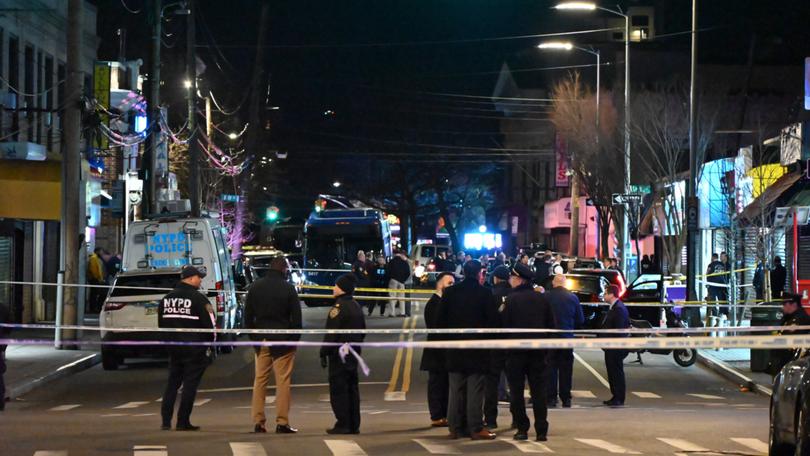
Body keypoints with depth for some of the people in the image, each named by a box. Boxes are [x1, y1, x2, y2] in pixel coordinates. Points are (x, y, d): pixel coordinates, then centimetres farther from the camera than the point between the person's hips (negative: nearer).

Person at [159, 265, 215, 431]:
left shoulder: (166, 299, 8)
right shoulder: (198, 299, -12)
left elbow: (161, 324, 14)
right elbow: (208, 324, -11)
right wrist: (209, 345, 2)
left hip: (174, 348, 6)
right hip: (195, 349, -6)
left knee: (172, 383, 12)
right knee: (190, 385, 0)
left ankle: (166, 421, 7)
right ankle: (183, 422, 0)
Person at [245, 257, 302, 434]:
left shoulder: (255, 287, 6)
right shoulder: (288, 288, -6)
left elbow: (248, 315, 9)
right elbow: (296, 317, -6)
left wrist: (253, 336, 14)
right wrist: (295, 339, 4)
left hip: (261, 340, 4)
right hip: (282, 340, -4)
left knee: (260, 380, 8)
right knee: (283, 381, -2)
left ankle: (258, 421, 6)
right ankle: (282, 423, -4)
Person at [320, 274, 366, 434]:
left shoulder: (338, 307, -16)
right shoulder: (356, 307, 12)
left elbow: (331, 333, -19)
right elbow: (362, 331, 20)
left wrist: (324, 353, -14)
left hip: (339, 355, -9)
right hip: (353, 354, 9)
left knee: (338, 389, -5)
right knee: (352, 388, 11)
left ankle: (343, 424, -6)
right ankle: (354, 425, 14)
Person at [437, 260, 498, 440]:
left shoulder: (449, 292, 1)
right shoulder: (484, 293, -10)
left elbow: (441, 319, 2)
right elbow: (492, 319, -11)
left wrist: (448, 338, 13)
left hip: (454, 349, 4)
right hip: (477, 348, -3)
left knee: (456, 390, 10)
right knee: (475, 390, 0)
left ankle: (455, 427, 11)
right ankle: (475, 428, -1)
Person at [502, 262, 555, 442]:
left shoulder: (511, 299, -10)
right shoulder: (542, 298, 3)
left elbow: (505, 325, -11)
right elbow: (551, 325, 6)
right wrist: (546, 349, 14)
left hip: (516, 352, -3)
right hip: (538, 352, 3)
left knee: (517, 392, 5)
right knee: (538, 392, 6)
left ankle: (522, 429, 3)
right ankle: (541, 431, 2)